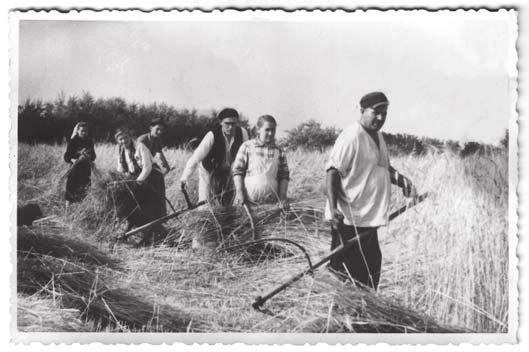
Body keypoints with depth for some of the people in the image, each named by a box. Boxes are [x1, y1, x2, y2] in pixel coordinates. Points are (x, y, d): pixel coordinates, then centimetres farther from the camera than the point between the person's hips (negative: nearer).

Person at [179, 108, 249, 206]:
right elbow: (196, 157, -34)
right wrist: (185, 177, -41)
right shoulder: (212, 136, -31)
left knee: (227, 203, 14)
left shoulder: (242, 133, -21)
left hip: (228, 170, 4)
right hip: (209, 170, -4)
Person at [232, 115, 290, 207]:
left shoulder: (279, 152, 8)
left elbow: (284, 176, 8)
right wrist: (239, 192, -10)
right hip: (248, 200, -1)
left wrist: (283, 197, -3)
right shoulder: (247, 147, 2)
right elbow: (237, 171, -1)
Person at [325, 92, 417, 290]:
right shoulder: (351, 137, -16)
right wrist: (333, 208, -28)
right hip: (349, 219, -9)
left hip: (369, 217, 9)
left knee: (370, 267, 16)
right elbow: (333, 171, -20)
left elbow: (384, 167, 25)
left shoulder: (378, 136, 13)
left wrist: (400, 180, 5)